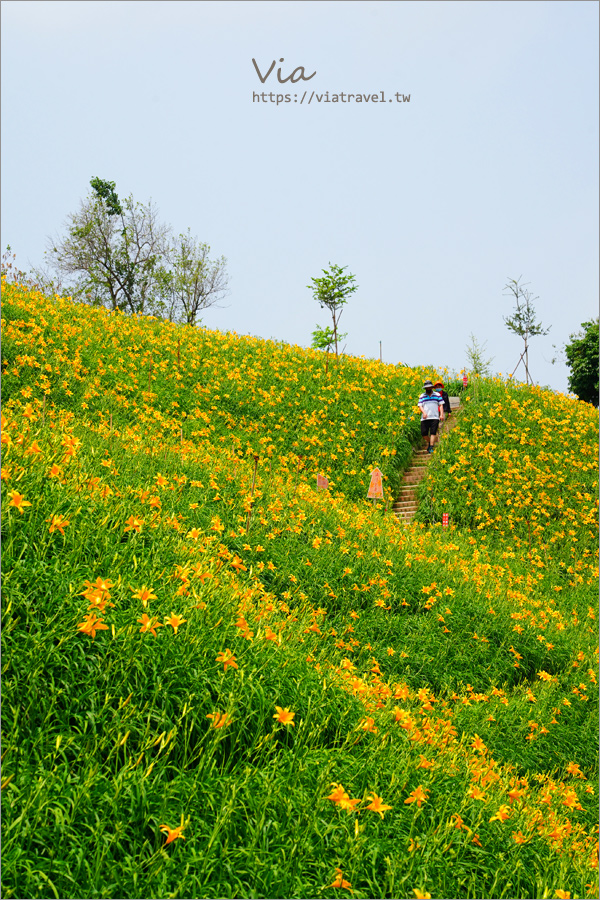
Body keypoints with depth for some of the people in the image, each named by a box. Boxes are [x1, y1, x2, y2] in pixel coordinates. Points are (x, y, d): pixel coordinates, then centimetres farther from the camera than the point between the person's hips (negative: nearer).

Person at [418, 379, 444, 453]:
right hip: (425, 418, 2)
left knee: (433, 433, -12)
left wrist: (441, 414, -1)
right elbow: (420, 406, 6)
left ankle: (431, 447, -11)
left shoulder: (437, 395, 13)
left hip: (435, 417, -1)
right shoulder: (422, 396, 14)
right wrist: (423, 412, -14)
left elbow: (441, 405, 11)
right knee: (424, 433, -3)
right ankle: (430, 443, 23)